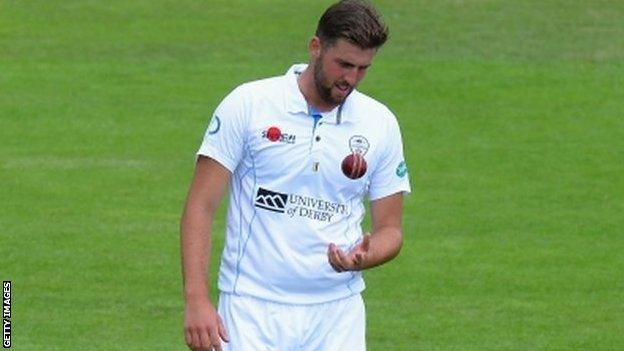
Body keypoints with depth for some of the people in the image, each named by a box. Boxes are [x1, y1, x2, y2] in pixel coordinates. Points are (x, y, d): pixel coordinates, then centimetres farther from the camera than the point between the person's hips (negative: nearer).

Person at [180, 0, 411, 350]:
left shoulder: (381, 123, 5)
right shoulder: (248, 104, -3)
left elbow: (390, 229, 10)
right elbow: (201, 206, -4)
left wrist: (362, 258, -14)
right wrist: (197, 300, -14)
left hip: (336, 313, 3)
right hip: (252, 308, -2)